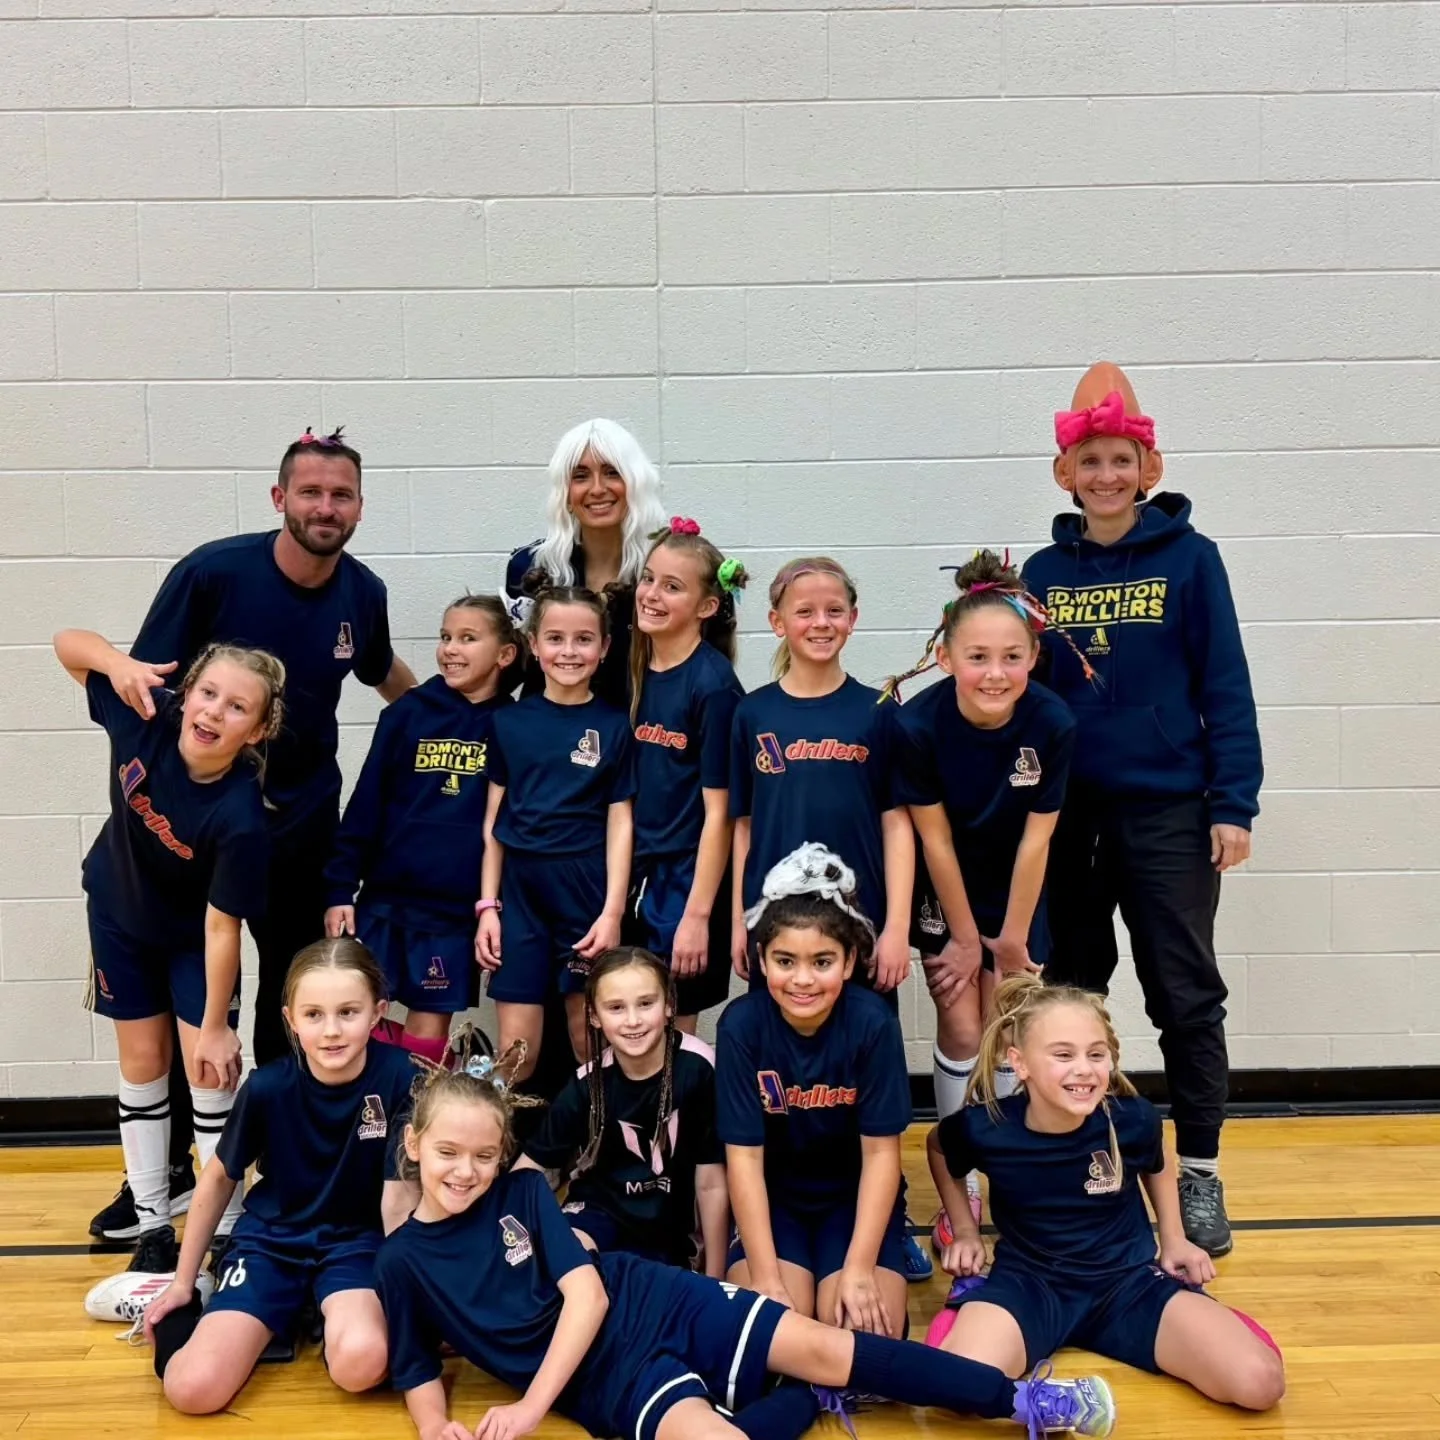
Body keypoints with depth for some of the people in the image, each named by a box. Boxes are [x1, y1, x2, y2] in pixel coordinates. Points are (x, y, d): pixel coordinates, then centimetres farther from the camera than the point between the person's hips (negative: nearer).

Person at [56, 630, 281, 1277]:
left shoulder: (241, 817, -38)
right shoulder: (145, 715, -29)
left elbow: (221, 924, -28)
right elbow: (68, 642, -13)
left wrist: (217, 1024, -21)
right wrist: (118, 662, -34)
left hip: (194, 934, -3)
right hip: (120, 912, 4)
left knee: (210, 1071, -4)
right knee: (143, 1063, 11)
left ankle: (225, 1232, 13)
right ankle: (152, 1226, 24)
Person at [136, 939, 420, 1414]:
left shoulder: (397, 1077, -20)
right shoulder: (268, 1087, -14)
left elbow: (398, 1196, -12)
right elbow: (219, 1179, 4)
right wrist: (182, 1282, 10)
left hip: (356, 1239, -1)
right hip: (272, 1239, 2)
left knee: (360, 1364, -31)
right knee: (193, 1389, -17)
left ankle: (325, 1315, 3)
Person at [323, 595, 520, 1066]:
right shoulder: (408, 713, 0)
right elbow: (365, 806, 2)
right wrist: (340, 888, -1)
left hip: (457, 908, -1)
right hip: (384, 898, 1)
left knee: (428, 1031, 8)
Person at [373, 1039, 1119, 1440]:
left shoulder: (521, 1191, 0)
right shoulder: (402, 1258, 0)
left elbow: (586, 1294, -6)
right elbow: (417, 1373, 7)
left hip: (657, 1303, 1)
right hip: (606, 1378, -1)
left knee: (825, 1346, -9)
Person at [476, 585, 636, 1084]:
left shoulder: (614, 726, 1)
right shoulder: (509, 721, 5)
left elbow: (619, 823, -1)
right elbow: (493, 819, 6)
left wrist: (613, 912, -7)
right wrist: (487, 905, 2)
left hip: (587, 888, -1)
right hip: (519, 888, 1)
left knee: (590, 1040, 7)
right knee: (515, 1048, 4)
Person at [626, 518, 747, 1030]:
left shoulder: (714, 685, -14)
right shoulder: (636, 671, 5)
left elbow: (718, 812, -14)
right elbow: (625, 793, 11)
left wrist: (697, 915, -16)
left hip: (689, 879, -6)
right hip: (636, 875, 6)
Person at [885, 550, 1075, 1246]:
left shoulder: (1052, 723, -25)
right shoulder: (918, 725, -28)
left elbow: (1035, 838, -16)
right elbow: (934, 839, -18)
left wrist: (1012, 938, -9)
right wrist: (967, 939, -10)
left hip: (1016, 893, 1)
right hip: (944, 895, -1)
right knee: (961, 1031, 0)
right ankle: (961, 1185, 18)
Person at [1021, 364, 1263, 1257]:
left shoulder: (1189, 558, -2)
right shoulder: (1045, 571, 5)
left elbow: (1225, 685, -4)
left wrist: (1233, 804, -9)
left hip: (1168, 809, -3)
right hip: (1066, 812, 3)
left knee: (1186, 993, 4)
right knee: (1069, 991, 13)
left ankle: (1200, 1174, 19)